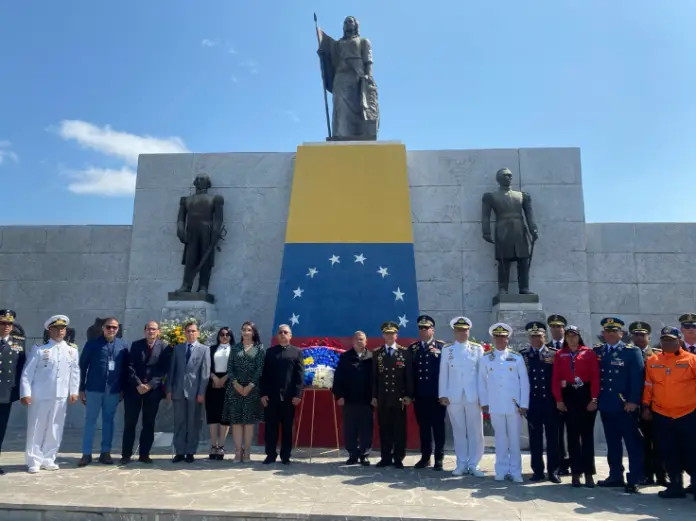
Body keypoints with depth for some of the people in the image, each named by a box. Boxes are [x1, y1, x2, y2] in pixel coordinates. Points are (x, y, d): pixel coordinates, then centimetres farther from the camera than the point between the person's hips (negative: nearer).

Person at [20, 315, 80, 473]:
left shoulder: (72, 350, 8)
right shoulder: (39, 349, -1)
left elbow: (75, 372, 8)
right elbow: (27, 372, -3)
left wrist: (74, 391, 3)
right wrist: (25, 393, -9)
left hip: (61, 396, 3)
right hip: (39, 395, -3)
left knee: (55, 429, 8)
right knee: (36, 429, 5)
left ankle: (48, 460, 20)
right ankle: (34, 461, 16)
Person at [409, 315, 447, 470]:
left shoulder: (442, 347, -1)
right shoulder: (412, 348, 9)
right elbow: (409, 371, 8)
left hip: (436, 395, -3)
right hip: (419, 395, 3)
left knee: (438, 427, 6)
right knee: (423, 427, 11)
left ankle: (439, 459, 15)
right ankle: (425, 457, 22)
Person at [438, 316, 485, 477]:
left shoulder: (477, 348, 5)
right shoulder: (447, 349, 6)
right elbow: (443, 373, 5)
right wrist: (443, 395, 0)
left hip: (473, 396, 0)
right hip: (453, 396, 0)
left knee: (475, 431, 3)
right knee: (458, 431, 7)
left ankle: (474, 464, 13)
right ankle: (462, 464, 16)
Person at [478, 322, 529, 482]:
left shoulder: (517, 358, 1)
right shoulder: (486, 359, 4)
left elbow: (524, 382, 0)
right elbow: (482, 381, 7)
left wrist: (523, 404, -4)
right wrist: (484, 402, 2)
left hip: (514, 405, -1)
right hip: (495, 406, 1)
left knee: (514, 439, 6)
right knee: (500, 438, 8)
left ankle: (515, 471, 14)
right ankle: (502, 470, 16)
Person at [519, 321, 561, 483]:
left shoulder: (554, 354, 2)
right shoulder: (522, 355, 4)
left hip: (550, 402, -1)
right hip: (532, 403, 1)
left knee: (552, 437, 5)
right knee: (535, 438, 6)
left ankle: (553, 471, 14)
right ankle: (538, 470, 14)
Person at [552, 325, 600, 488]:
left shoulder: (589, 353, 1)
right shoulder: (559, 355, 5)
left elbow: (595, 377, -3)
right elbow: (556, 378, 2)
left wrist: (594, 398, -9)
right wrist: (559, 399, -4)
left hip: (586, 395, -1)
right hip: (569, 396, 1)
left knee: (587, 434, 3)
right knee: (573, 435, 6)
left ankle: (589, 473, 10)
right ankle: (576, 473, 13)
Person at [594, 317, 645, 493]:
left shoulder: (632, 351, -4)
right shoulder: (597, 351, 9)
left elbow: (638, 378, -10)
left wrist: (633, 401, -16)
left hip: (625, 406, -5)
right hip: (606, 405, 5)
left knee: (633, 443, 2)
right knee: (612, 443, 13)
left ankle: (634, 480, 9)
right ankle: (615, 476, 24)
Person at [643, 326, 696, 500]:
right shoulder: (652, 361, 4)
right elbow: (648, 386, 7)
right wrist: (646, 407, 3)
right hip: (661, 414, 3)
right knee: (669, 453, 9)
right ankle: (676, 486, 20)